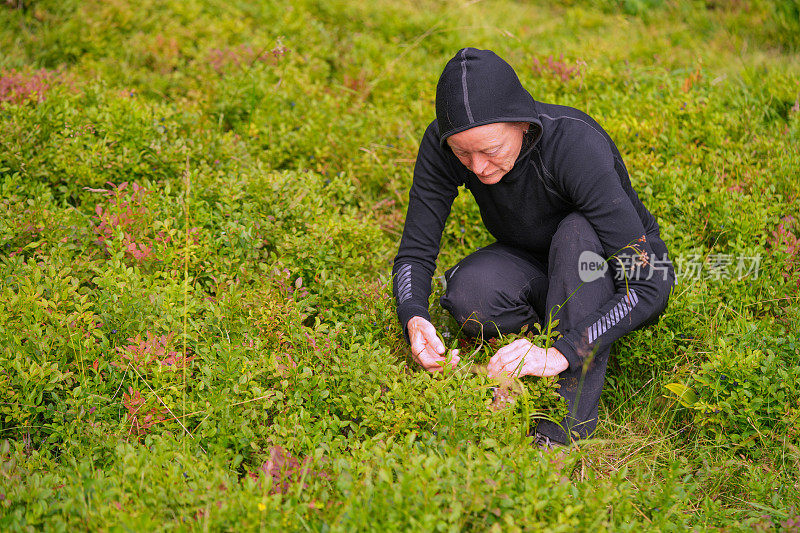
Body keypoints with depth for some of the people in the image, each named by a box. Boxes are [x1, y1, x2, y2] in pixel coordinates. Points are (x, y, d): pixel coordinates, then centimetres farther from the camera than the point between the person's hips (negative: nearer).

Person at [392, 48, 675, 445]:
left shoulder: (578, 145, -34)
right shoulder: (441, 144, -22)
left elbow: (647, 287, -35)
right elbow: (414, 252, -15)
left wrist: (560, 354, -46)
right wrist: (414, 320, -36)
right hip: (532, 266, 3)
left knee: (577, 231, -37)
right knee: (468, 295, -30)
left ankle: (569, 423, -30)